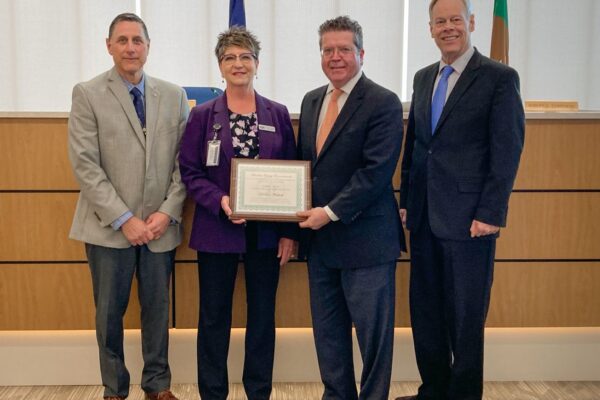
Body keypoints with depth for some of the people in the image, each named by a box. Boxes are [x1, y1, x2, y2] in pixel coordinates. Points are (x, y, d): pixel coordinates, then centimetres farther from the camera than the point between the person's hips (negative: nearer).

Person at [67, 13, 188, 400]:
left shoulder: (174, 95, 6)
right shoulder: (87, 94, -2)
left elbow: (184, 161, 4)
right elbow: (85, 165, -8)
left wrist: (168, 212, -7)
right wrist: (123, 219, -13)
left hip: (160, 225, 2)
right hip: (110, 226, -2)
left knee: (158, 309, 11)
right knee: (110, 313, 9)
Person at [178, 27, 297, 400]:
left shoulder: (278, 114, 3)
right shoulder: (203, 115, -1)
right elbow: (189, 171, -2)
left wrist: (289, 232, -1)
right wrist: (219, 201, -19)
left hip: (266, 232, 2)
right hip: (217, 231, -1)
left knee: (263, 316, 11)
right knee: (214, 317, 8)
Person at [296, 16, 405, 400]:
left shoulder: (383, 103, -10)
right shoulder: (312, 100, 13)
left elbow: (376, 171, -18)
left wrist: (331, 212, -18)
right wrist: (304, 217, 6)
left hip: (364, 237, -7)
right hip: (320, 238, 7)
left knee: (372, 330, 4)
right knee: (327, 328, 15)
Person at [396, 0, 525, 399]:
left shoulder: (500, 78, -5)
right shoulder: (423, 78, 14)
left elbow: (507, 152, -10)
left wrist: (490, 213, -15)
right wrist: (406, 200, 12)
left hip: (469, 218, -6)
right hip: (425, 217, 6)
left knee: (465, 317, 5)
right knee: (425, 313, 14)